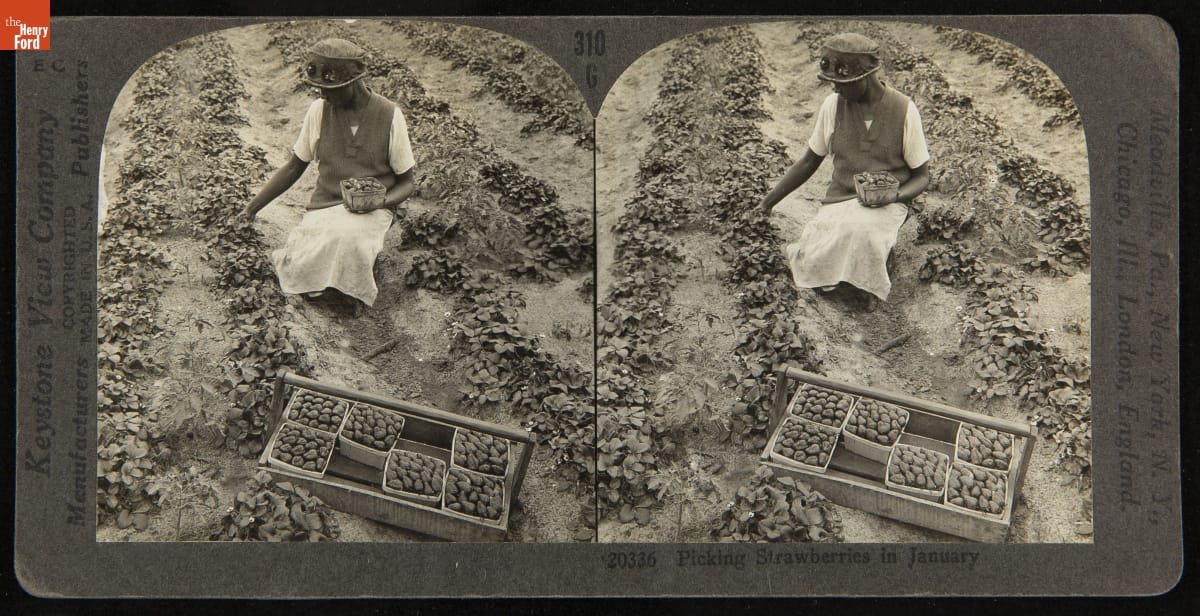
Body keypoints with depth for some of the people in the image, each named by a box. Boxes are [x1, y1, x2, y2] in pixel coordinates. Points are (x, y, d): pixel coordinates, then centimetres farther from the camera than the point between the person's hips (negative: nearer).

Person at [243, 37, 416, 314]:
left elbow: (406, 182, 2)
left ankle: (357, 290, -6)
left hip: (372, 209, -2)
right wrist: (252, 207, 6)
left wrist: (381, 201, -19)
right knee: (299, 275, -25)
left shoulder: (389, 116, -6)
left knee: (347, 235, -37)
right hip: (325, 206, 2)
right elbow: (294, 167, 12)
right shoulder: (319, 111, -1)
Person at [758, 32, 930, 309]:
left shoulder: (903, 110, -8)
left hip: (887, 204, -2)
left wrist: (895, 196, -21)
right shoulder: (833, 105, -2)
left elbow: (921, 176, 1)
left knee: (860, 228, -38)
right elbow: (809, 162, 11)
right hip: (840, 199, 2)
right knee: (811, 266, -27)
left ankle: (872, 285, -7)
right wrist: (766, 203, 8)